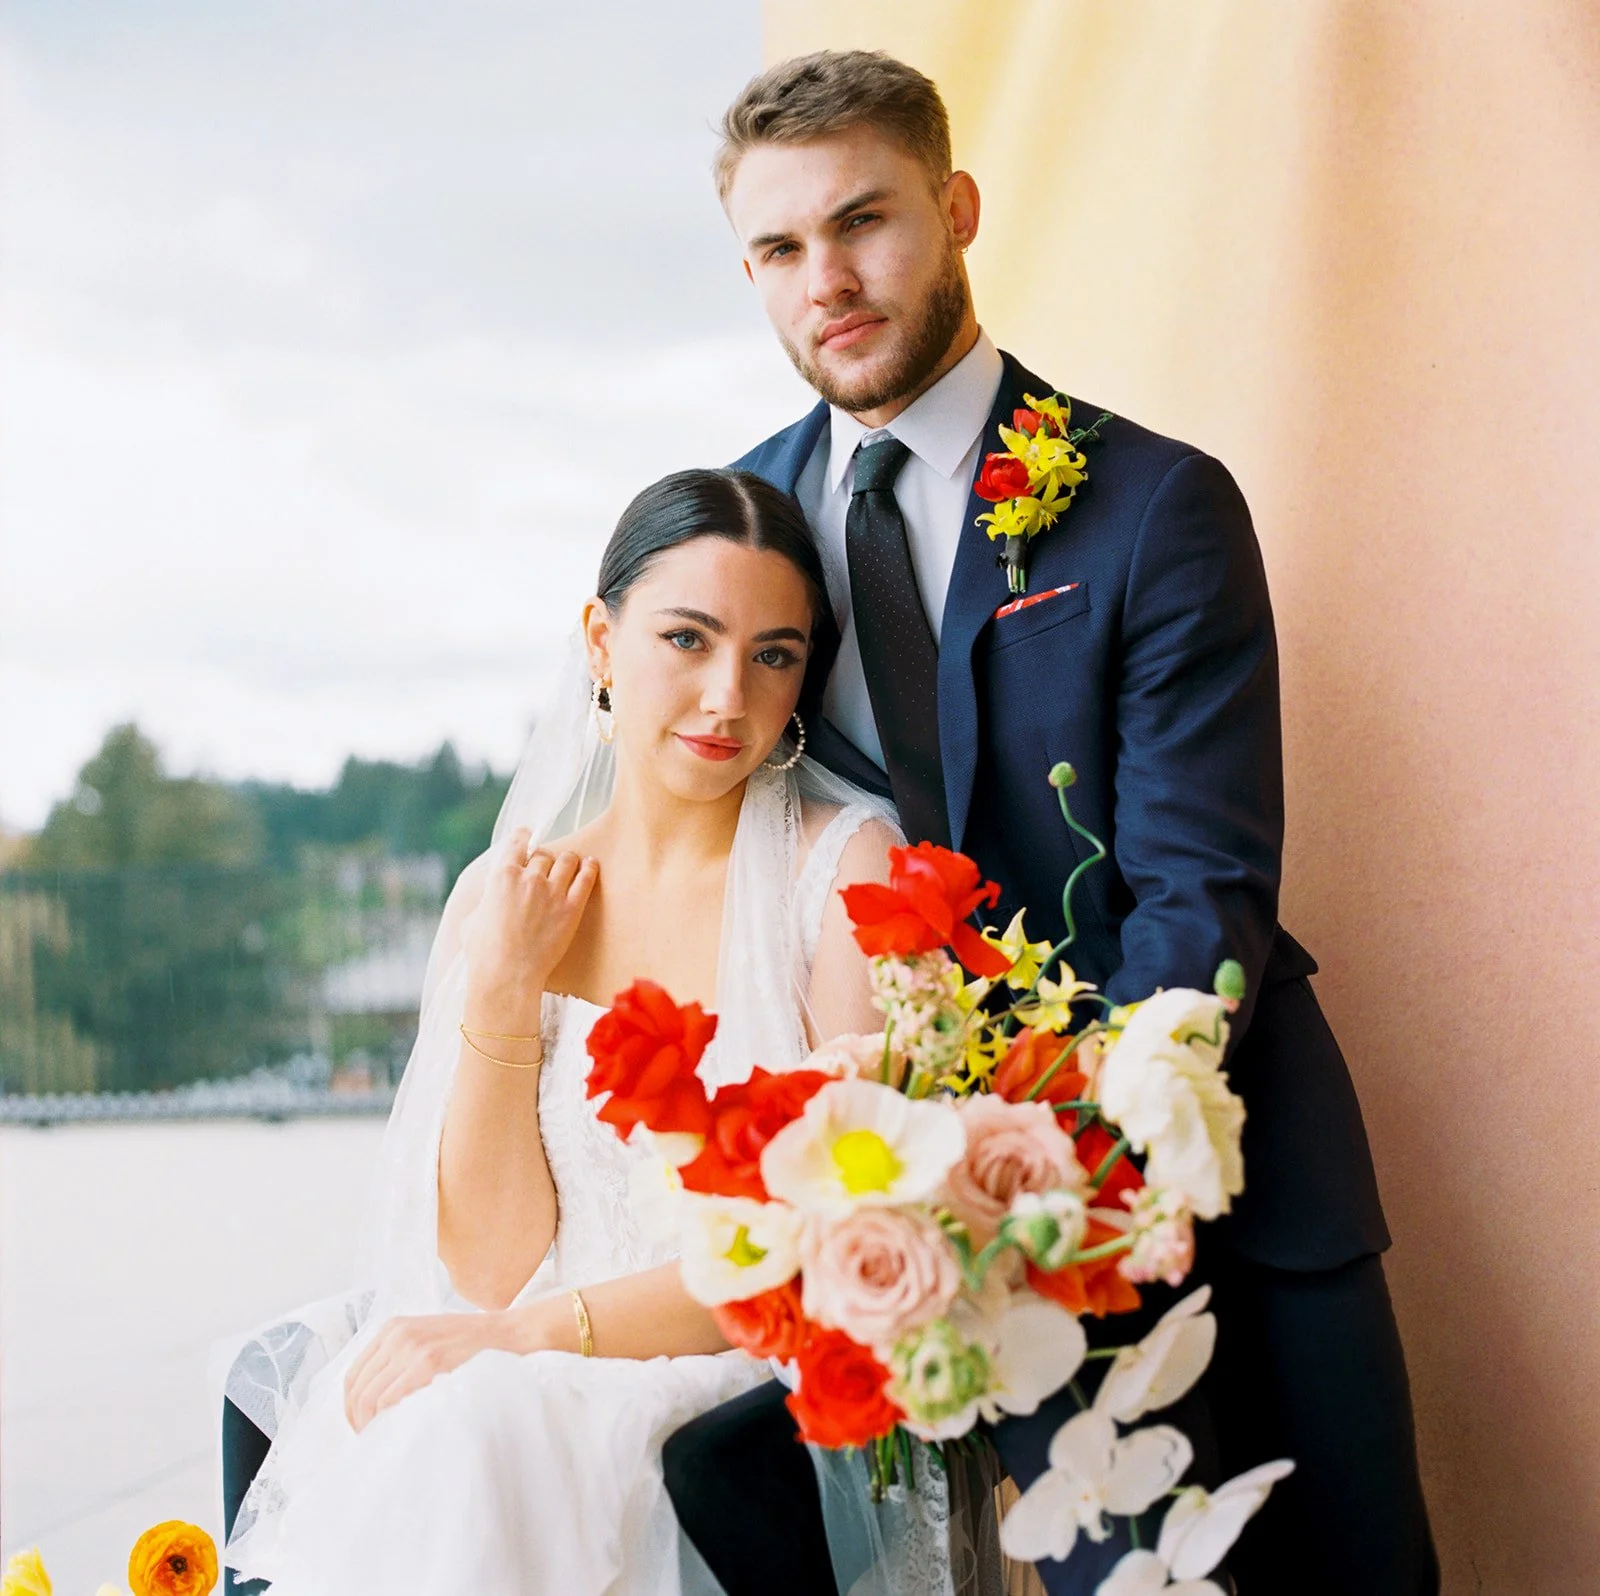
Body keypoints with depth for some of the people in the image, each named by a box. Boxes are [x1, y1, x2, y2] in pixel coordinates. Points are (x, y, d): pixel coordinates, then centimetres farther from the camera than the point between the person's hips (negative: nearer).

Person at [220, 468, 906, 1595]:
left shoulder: (844, 863, -5)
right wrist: (503, 989, -10)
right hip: (539, 1389, 3)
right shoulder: (506, 900, 5)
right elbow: (493, 1264, 0)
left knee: (469, 1432, -31)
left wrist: (541, 1331, -17)